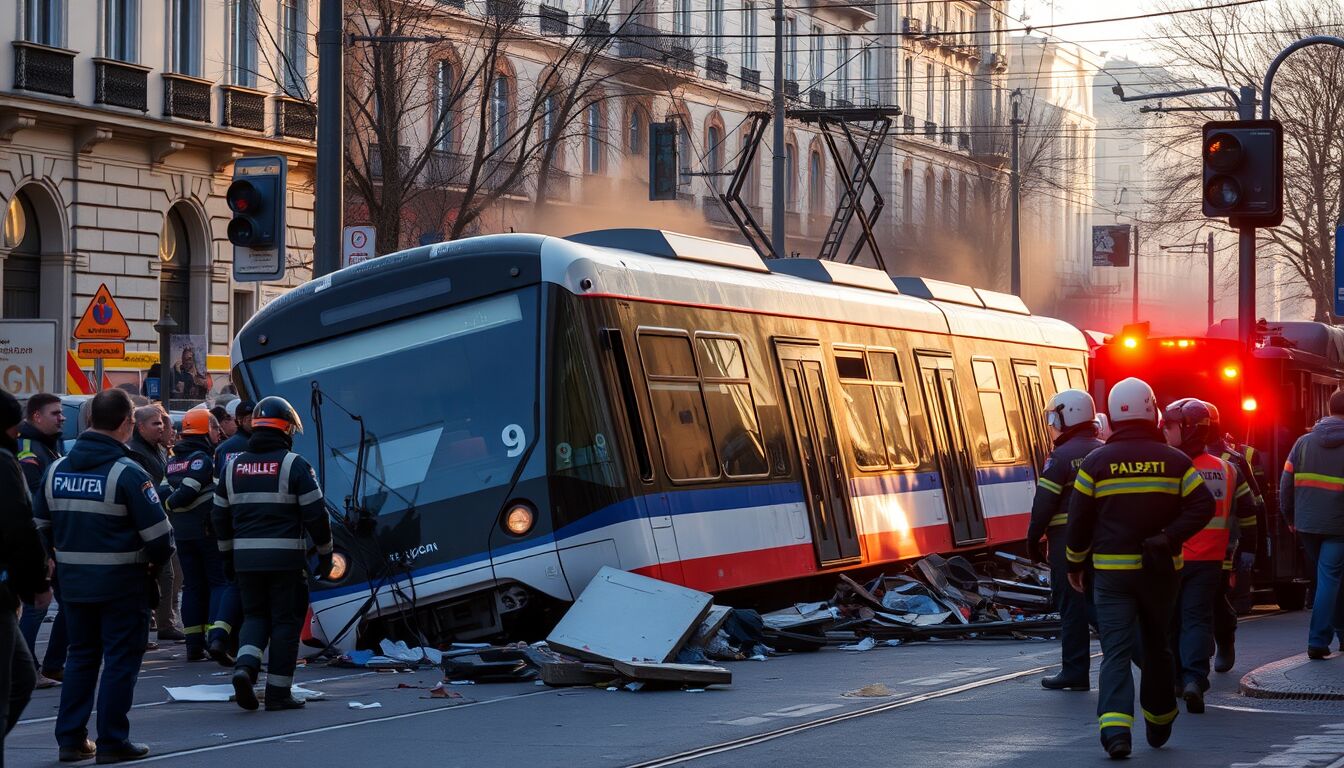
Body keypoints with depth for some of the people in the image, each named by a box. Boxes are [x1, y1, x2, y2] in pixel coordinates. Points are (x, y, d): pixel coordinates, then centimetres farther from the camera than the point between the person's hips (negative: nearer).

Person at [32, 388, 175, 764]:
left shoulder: (57, 469, 5)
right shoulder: (127, 472, -15)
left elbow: (41, 526, 12)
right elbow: (158, 532, -16)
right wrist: (157, 562, 3)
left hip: (74, 581, 6)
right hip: (122, 583, -6)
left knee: (81, 657, 17)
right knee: (121, 660, 3)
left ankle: (71, 738, 16)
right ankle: (112, 742, 3)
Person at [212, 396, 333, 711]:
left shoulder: (234, 465, 9)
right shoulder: (294, 465, -6)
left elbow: (220, 515, 15)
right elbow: (316, 513, -7)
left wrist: (227, 554, 26)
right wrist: (325, 553, 5)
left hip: (246, 557, 4)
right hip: (286, 558, -4)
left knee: (255, 615, 17)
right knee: (286, 621, 4)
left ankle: (245, 666, -9)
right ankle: (278, 692, 4)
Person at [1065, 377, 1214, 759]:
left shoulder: (1095, 462, -2)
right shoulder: (1174, 461, 2)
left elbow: (1079, 519, 1)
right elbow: (1202, 505, -9)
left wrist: (1075, 563, 12)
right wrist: (1169, 537, -11)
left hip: (1112, 570, -2)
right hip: (1159, 570, 2)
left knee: (1116, 651, -6)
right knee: (1156, 646, 19)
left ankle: (1115, 726, -23)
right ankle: (1159, 722, 31)